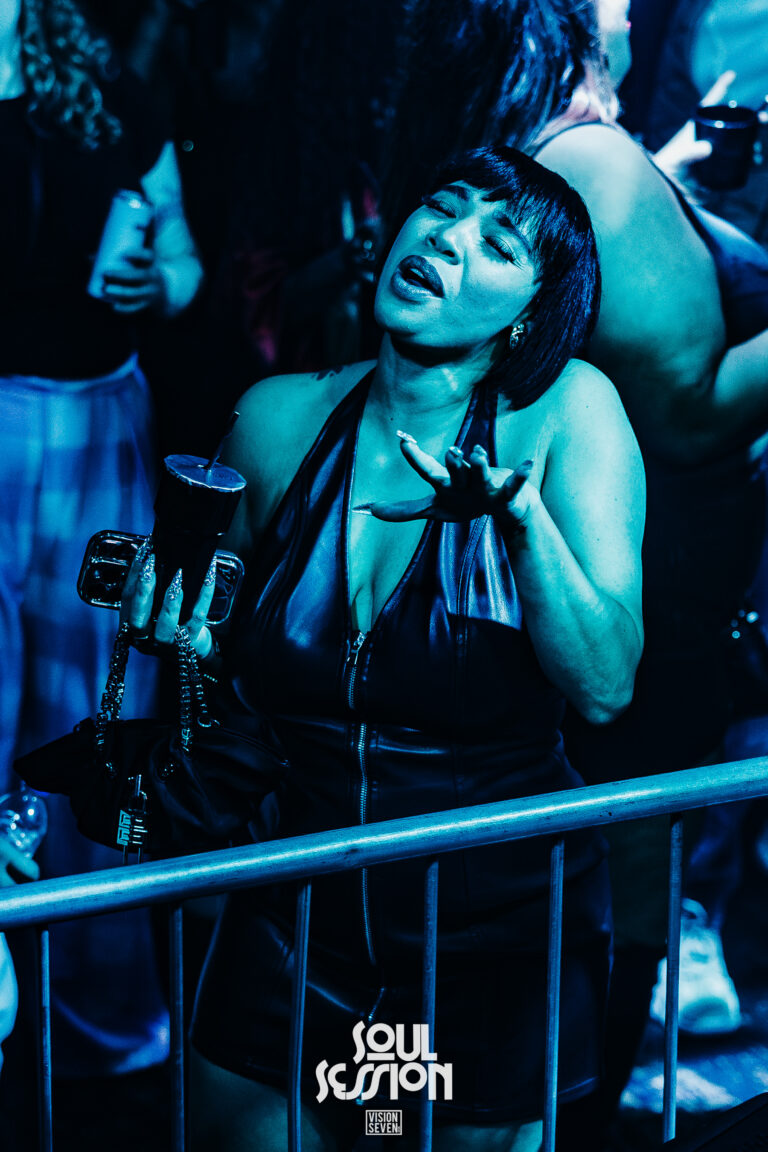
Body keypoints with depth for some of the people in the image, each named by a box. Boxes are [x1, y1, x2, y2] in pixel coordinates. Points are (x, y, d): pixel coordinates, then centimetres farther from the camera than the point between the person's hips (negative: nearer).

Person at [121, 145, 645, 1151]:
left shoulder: (567, 408, -14)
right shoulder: (280, 419, -6)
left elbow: (604, 687, -20)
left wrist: (518, 502, -29)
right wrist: (186, 624, -9)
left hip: (501, 937, -2)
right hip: (298, 909, 2)